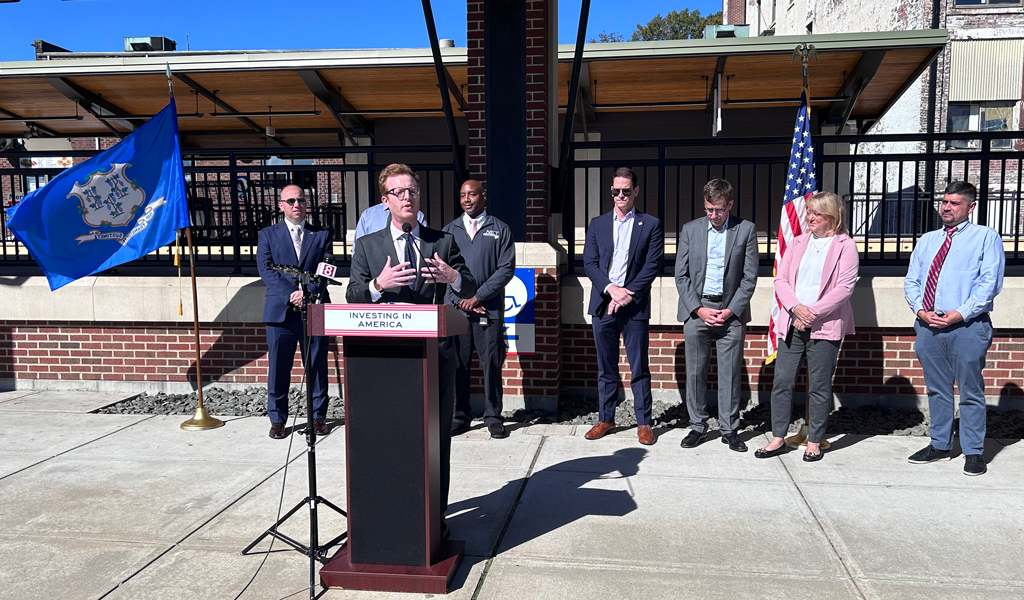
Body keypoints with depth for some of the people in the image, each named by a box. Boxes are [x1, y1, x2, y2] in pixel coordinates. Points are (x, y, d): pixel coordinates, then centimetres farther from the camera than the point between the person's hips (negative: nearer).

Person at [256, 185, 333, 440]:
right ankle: (277, 419, 15)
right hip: (280, 310, 0)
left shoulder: (322, 234, 13)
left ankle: (318, 416, 16)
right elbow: (265, 269, 0)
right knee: (278, 367, 3)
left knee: (317, 365, 4)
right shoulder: (268, 234, 11)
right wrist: (290, 295, -13)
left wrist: (307, 291, -12)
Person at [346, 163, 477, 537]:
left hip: (436, 353, 0)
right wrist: (378, 284, -18)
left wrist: (453, 277, -16)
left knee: (437, 437, 7)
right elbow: (352, 297, 2)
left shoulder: (443, 242, 8)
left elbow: (470, 290, 7)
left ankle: (435, 514, 20)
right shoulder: (367, 245, 8)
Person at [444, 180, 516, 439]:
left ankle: (493, 417, 13)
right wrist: (461, 299, -5)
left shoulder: (500, 230, 6)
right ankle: (460, 416, 15)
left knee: (492, 364, 1)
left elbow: (506, 269, -2)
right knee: (457, 364, 4)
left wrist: (478, 296, -9)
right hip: (455, 308, 2)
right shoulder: (449, 231, 12)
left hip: (489, 309, -2)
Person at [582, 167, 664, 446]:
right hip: (603, 304, 3)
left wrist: (627, 295, -12)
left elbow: (653, 266, -4)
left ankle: (644, 423, 13)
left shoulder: (651, 225, 4)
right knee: (606, 368, 10)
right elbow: (589, 263, 4)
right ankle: (606, 419, 21)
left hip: (634, 306, -2)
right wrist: (610, 289, -11)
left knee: (639, 368, 3)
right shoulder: (597, 224, 11)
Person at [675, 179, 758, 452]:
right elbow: (681, 275, 4)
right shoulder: (690, 230, 6)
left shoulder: (746, 230, 3)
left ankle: (729, 429, 15)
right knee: (695, 371, 4)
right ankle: (698, 426, 17)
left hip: (731, 311, -1)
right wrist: (698, 309, -6)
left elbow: (750, 277, 1)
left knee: (730, 373, 3)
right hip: (696, 309, 1)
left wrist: (731, 310, -8)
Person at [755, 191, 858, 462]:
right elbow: (781, 279, 7)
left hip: (825, 326, -4)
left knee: (819, 387, 4)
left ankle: (814, 442, 17)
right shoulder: (798, 242, 13)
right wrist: (796, 307, -10)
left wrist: (813, 312, -15)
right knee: (782, 382, 2)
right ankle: (778, 438, 12)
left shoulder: (845, 245, 0)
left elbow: (845, 287, -9)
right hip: (792, 324, 4)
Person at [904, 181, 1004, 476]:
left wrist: (960, 313, -16)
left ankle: (973, 453, 13)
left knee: (971, 392, 2)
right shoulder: (926, 240, 17)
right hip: (928, 325, 5)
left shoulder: (985, 236, 3)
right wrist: (921, 310, -5)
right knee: (937, 390, 13)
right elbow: (911, 281, 12)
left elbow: (990, 283, -7)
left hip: (967, 326, -4)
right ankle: (939, 445, 24)